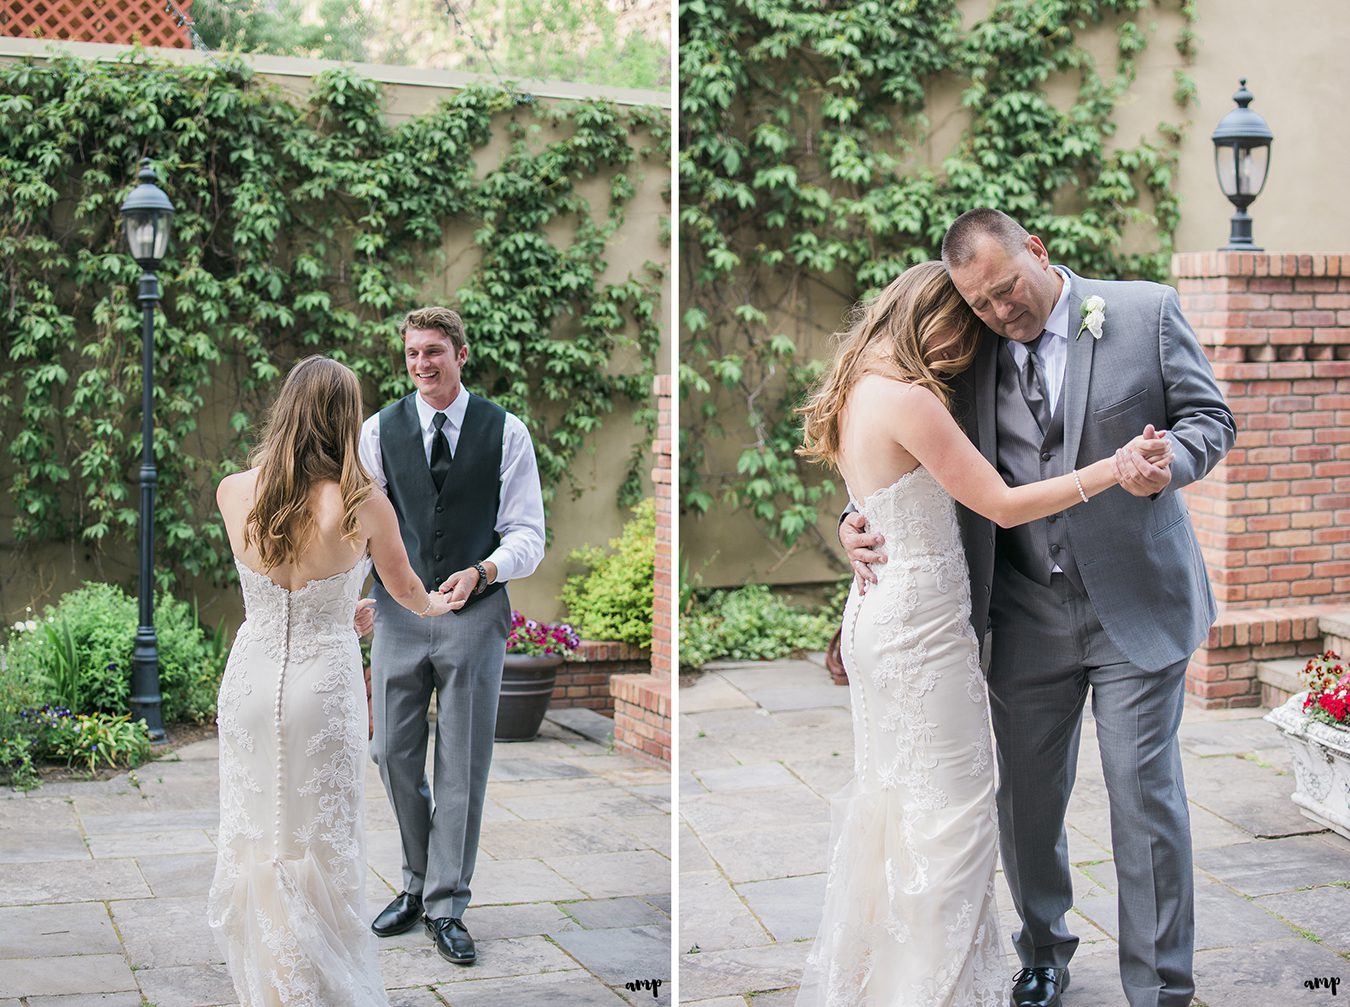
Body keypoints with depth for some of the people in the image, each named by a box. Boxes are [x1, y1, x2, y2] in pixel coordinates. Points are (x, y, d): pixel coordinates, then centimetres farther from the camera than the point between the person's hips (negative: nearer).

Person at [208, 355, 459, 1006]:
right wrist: (440, 605, 24)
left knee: (253, 831, 17)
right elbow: (408, 593, 2)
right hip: (324, 685, -3)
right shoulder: (363, 505, -17)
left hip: (250, 679, 3)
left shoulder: (233, 493, -10)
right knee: (321, 842, 11)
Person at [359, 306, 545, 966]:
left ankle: (447, 907, 14)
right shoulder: (380, 429, 4)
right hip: (399, 613, 2)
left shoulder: (505, 432, -1)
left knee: (462, 766, 3)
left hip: (474, 615, -2)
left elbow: (528, 532, -3)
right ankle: (418, 883, 28)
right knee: (394, 756, 8)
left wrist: (483, 571, -20)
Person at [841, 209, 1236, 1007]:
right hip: (1027, 616, 3)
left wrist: (1169, 461, -22)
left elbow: (1211, 417, 0)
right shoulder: (974, 353, 5)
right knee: (1027, 796, 11)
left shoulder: (1147, 311, -2)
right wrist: (862, 520, -8)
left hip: (1134, 605, -3)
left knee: (1145, 797, -2)